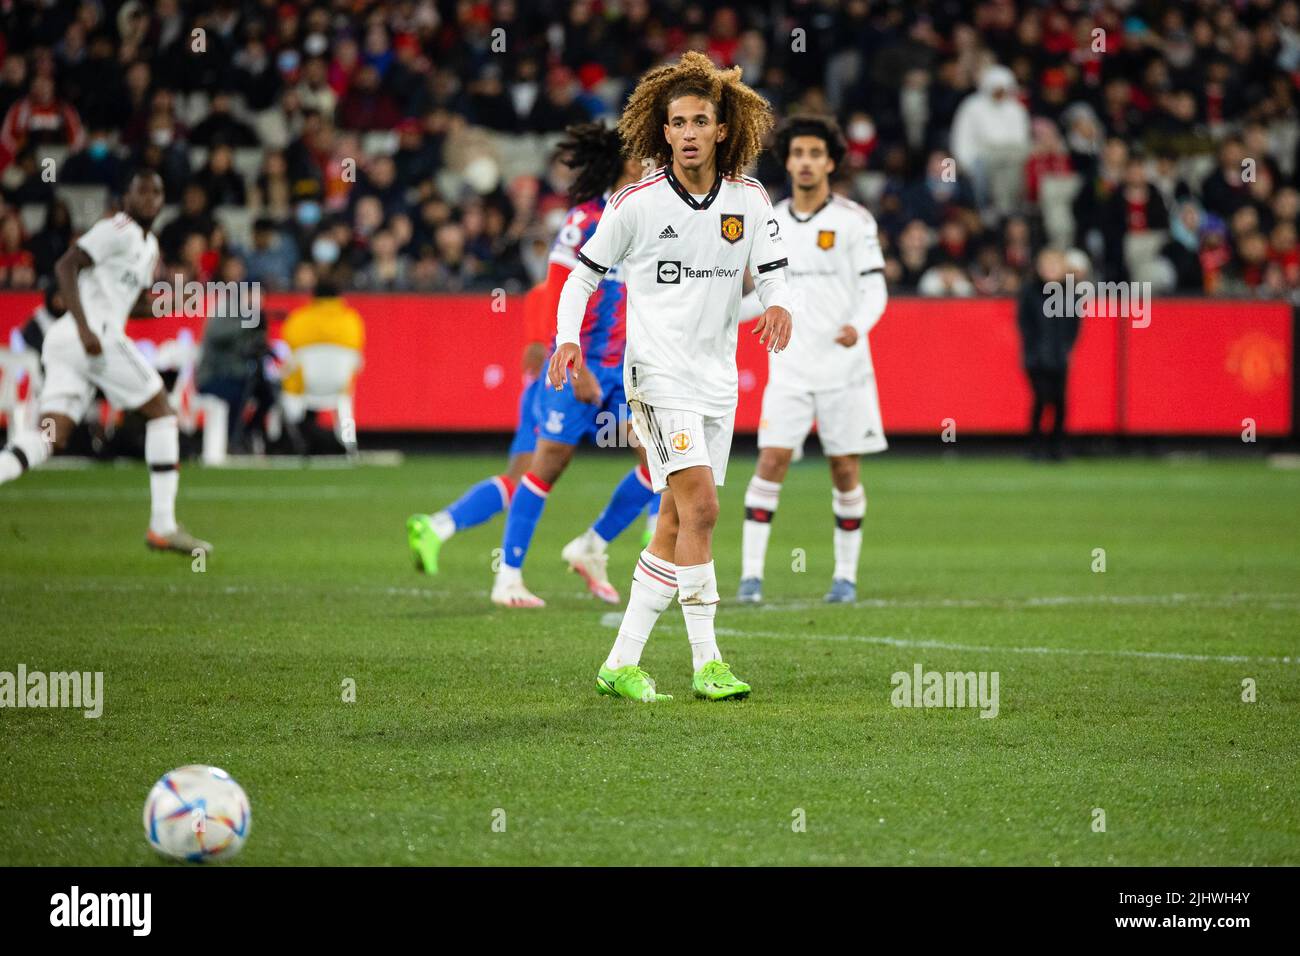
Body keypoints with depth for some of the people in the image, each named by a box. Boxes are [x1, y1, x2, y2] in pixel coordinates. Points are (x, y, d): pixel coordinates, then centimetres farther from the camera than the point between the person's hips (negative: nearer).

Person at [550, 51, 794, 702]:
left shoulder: (749, 199, 3)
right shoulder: (637, 202, -6)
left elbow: (774, 274, 4)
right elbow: (584, 272, 2)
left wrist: (779, 304, -20)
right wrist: (568, 338, -14)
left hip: (717, 376, 5)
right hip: (658, 373, -5)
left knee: (676, 525, 6)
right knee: (700, 507, -18)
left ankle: (622, 663, 13)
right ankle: (706, 661, -14)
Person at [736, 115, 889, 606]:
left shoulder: (853, 220, -4)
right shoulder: (772, 223, 8)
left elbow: (875, 288, -6)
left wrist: (858, 326, -26)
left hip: (843, 367, -2)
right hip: (789, 368, 2)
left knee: (845, 471, 3)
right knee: (771, 460, -9)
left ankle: (846, 574, 15)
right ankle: (751, 572, -8)